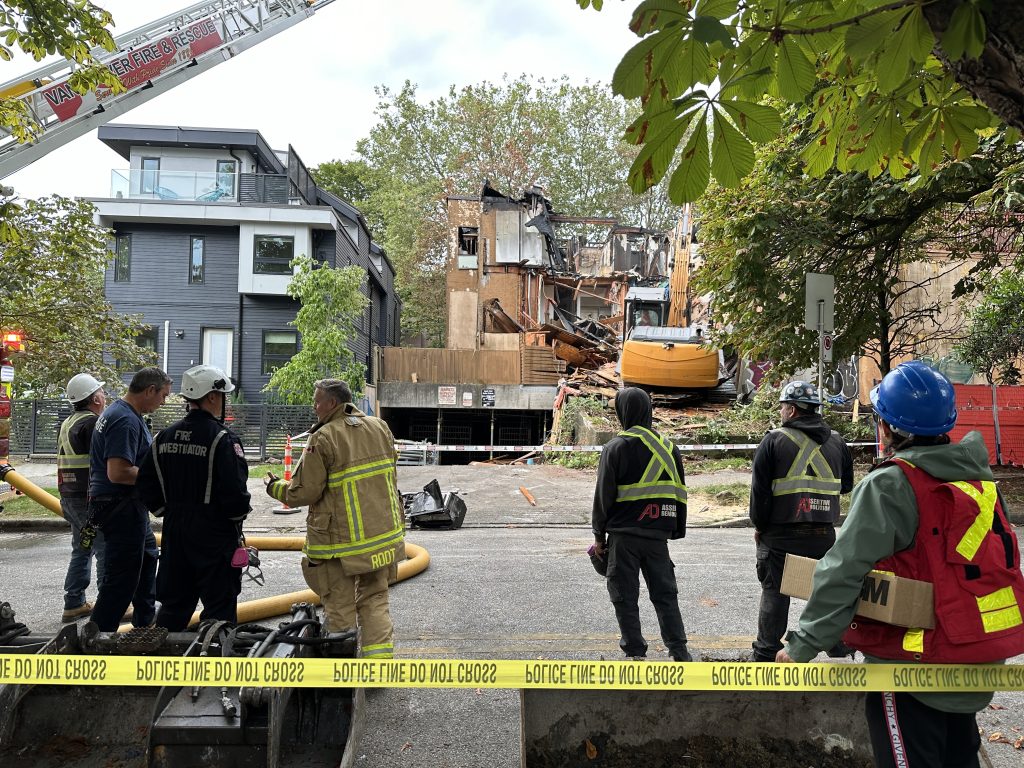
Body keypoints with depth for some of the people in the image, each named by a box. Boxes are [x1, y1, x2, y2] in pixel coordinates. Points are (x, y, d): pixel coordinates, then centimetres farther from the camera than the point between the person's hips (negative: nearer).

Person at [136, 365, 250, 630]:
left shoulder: (164, 437, 6)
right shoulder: (222, 439, -16)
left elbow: (146, 486, 9)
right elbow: (234, 490, -20)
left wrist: (167, 512, 17)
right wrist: (238, 516, -2)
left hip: (174, 531, 7)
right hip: (215, 533, -7)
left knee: (173, 604, 17)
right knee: (219, 607, 3)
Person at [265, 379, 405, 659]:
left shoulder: (323, 439, -15)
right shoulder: (380, 427, 5)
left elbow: (305, 492, -12)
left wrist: (275, 488, 6)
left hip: (341, 540, -6)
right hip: (383, 532, 6)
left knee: (340, 607, 7)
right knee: (375, 600, 15)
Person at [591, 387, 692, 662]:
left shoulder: (616, 447, -8)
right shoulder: (669, 448, 7)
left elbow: (604, 495, -6)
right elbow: (679, 494, 11)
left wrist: (599, 536, 2)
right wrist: (677, 531, 18)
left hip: (623, 535, -4)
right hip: (658, 535, 4)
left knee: (625, 597, 6)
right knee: (665, 594, 13)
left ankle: (635, 652, 9)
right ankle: (679, 650, 11)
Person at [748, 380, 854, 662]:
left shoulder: (774, 441, -8)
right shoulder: (836, 442, 7)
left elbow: (759, 489, -9)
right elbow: (847, 485, 17)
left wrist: (759, 525, 2)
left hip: (780, 534, -4)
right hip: (823, 534, 4)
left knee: (775, 593, 5)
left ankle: (766, 653, 10)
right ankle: (840, 647, 23)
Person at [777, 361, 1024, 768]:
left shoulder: (891, 485, -19)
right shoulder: (977, 475, 2)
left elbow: (842, 574, -22)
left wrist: (802, 646, -16)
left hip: (914, 665, -7)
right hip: (980, 661, 7)